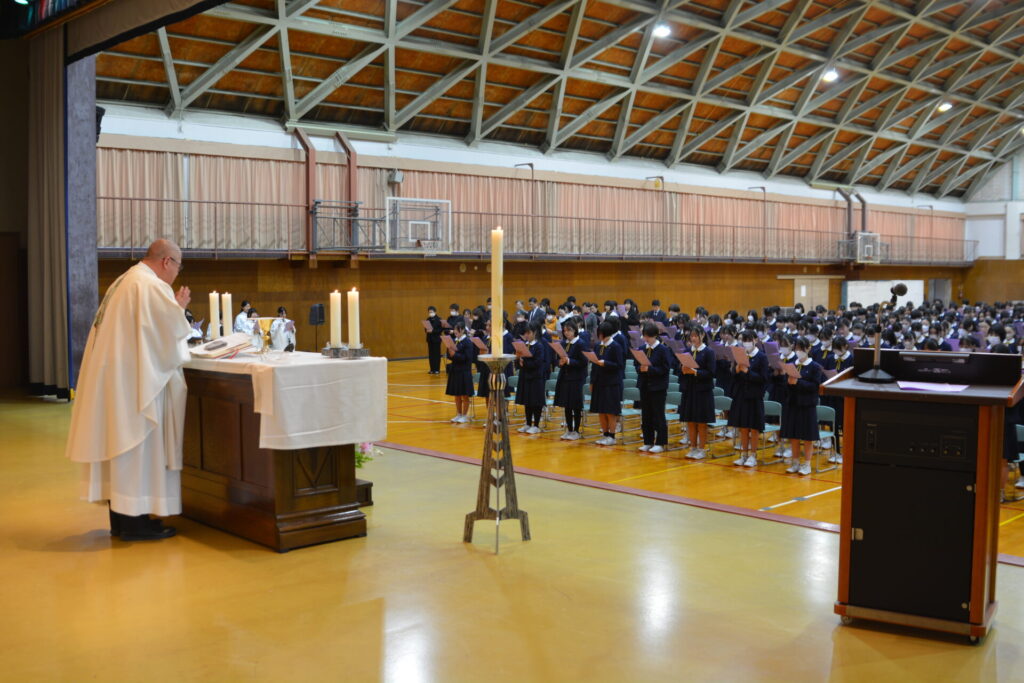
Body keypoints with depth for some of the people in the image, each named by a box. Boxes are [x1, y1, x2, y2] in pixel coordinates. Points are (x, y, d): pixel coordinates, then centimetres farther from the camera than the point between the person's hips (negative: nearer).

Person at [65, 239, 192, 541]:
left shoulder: (124, 282, 17)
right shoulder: (153, 286, -15)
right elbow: (172, 330, -17)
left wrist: (173, 307, 15)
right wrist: (179, 307, 1)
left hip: (112, 375, 10)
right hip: (135, 380, -10)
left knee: (121, 443, 12)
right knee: (139, 446, -3)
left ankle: (120, 517, 18)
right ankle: (135, 520, 2)